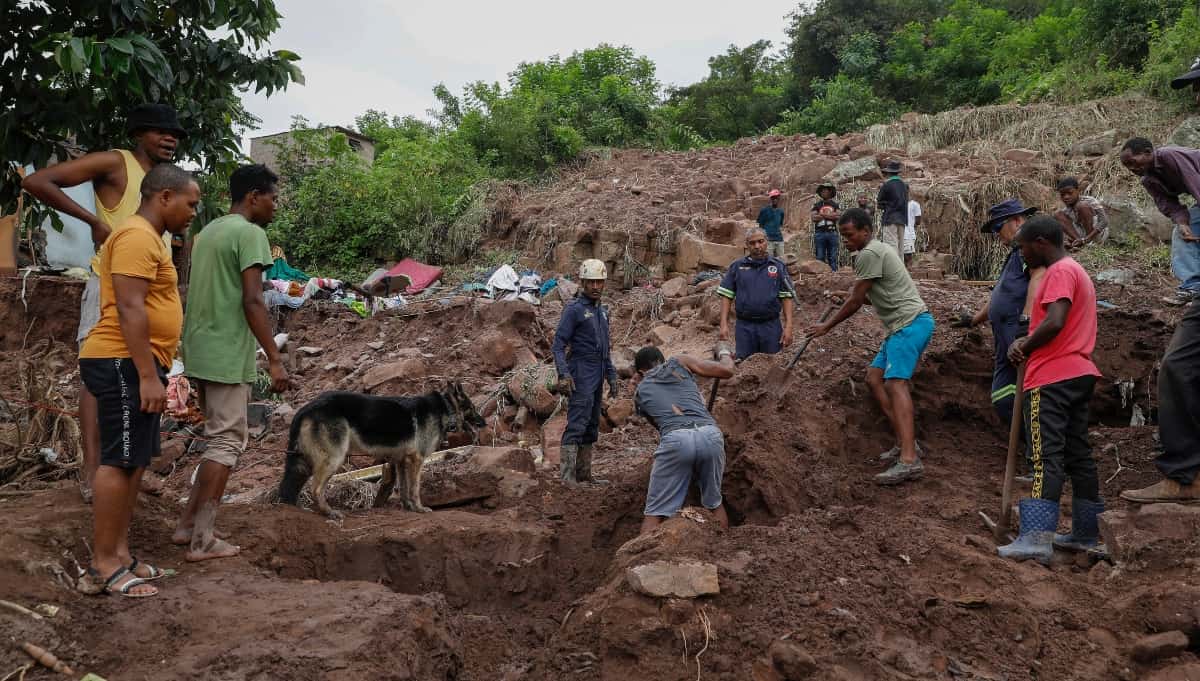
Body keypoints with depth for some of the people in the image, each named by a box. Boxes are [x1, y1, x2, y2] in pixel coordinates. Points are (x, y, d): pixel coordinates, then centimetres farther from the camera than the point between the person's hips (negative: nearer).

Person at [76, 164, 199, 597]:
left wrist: (150, 373, 24)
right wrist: (147, 376, -23)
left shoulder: (146, 237, 21)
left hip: (134, 366, 11)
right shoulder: (137, 236, -13)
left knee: (134, 462, 12)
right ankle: (103, 566, -3)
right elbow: (129, 309, -21)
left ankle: (120, 554, 17)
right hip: (124, 365, -11)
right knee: (120, 461, -8)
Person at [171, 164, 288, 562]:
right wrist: (275, 359, -18)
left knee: (223, 439, 18)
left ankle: (188, 526, 18)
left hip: (199, 353, 9)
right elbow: (252, 300, -19)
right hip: (227, 357, -9)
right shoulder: (249, 233, -11)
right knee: (227, 443, -1)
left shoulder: (208, 232, 17)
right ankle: (202, 541, 2)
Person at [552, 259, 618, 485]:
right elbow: (559, 345, -12)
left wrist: (611, 377, 18)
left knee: (592, 426, 9)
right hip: (581, 375, -8)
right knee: (576, 424, -14)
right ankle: (567, 475, -15)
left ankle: (584, 473, 14)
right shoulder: (573, 310, -7)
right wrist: (563, 375, -23)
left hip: (597, 376, 8)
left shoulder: (602, 311, 17)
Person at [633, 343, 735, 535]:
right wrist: (723, 351, 41)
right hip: (710, 434, 2)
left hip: (676, 440, -1)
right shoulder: (679, 362, 24)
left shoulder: (640, 392, 26)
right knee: (714, 503, 24)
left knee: (654, 512, 7)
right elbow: (727, 370, 21)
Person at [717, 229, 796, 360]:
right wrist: (724, 325, -4)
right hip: (745, 326, 0)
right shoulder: (737, 267, 7)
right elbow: (727, 295, 6)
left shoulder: (778, 266, 6)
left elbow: (786, 297, 3)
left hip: (771, 326, 0)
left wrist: (788, 326, -5)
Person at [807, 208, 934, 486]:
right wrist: (856, 295, 12)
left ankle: (909, 460, -32)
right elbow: (869, 297, 30)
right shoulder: (879, 249, 22)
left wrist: (826, 326, 2)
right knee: (874, 377, 11)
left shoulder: (869, 254, -10)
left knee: (895, 383, -21)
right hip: (903, 326, 11)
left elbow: (855, 301, -8)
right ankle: (905, 442, 9)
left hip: (910, 322, -11)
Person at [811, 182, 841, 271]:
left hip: (832, 233, 0)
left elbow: (839, 216, -5)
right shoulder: (816, 205, 12)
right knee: (820, 258, -1)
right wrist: (831, 215, -4)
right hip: (819, 233, 0)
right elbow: (814, 217, -4)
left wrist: (822, 215, -5)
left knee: (833, 258, 0)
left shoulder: (836, 205, 14)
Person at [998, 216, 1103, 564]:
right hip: (1079, 374, 10)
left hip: (1052, 378, -10)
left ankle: (1036, 539, -19)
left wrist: (1023, 347, -8)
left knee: (1045, 456, -14)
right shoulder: (1077, 271, 22)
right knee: (1077, 453, 12)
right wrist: (1026, 343, 4)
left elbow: (1054, 323, -24)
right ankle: (1086, 534, 18)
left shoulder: (1060, 271, -10)